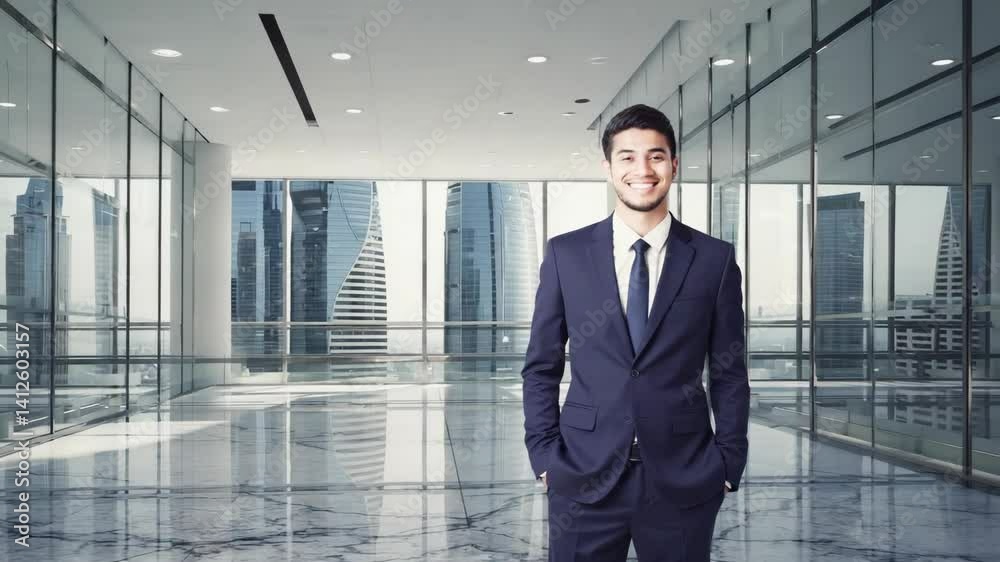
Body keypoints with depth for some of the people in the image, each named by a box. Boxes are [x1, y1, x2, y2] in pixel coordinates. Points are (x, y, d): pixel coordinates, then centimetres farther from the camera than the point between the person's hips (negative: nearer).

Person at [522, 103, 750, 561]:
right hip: (584, 476, 0)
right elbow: (541, 366, 5)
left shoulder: (715, 259, 1)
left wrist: (729, 464, 0)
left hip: (683, 480, 0)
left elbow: (729, 374, 5)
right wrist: (544, 455, -1)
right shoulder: (566, 253, 2)